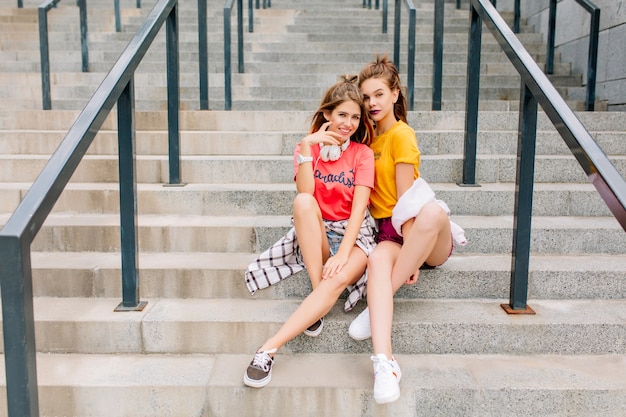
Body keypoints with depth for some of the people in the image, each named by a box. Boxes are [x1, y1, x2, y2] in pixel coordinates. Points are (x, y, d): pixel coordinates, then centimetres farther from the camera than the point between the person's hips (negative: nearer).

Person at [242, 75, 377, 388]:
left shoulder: (362, 153, 2)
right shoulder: (307, 147, 6)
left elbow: (358, 207, -11)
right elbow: (305, 194, -13)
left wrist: (342, 253, -25)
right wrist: (307, 146, -19)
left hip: (352, 234, -1)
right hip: (314, 235, 1)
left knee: (338, 278, -35)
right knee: (302, 203, -32)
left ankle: (269, 348, -38)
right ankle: (317, 296, -27)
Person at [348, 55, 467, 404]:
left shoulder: (402, 134, -5)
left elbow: (405, 199, -12)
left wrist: (412, 257, -18)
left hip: (415, 230, -4)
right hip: (387, 231, 4)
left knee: (434, 211, -40)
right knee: (377, 260, -32)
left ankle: (379, 303, -28)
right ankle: (384, 360, -42)